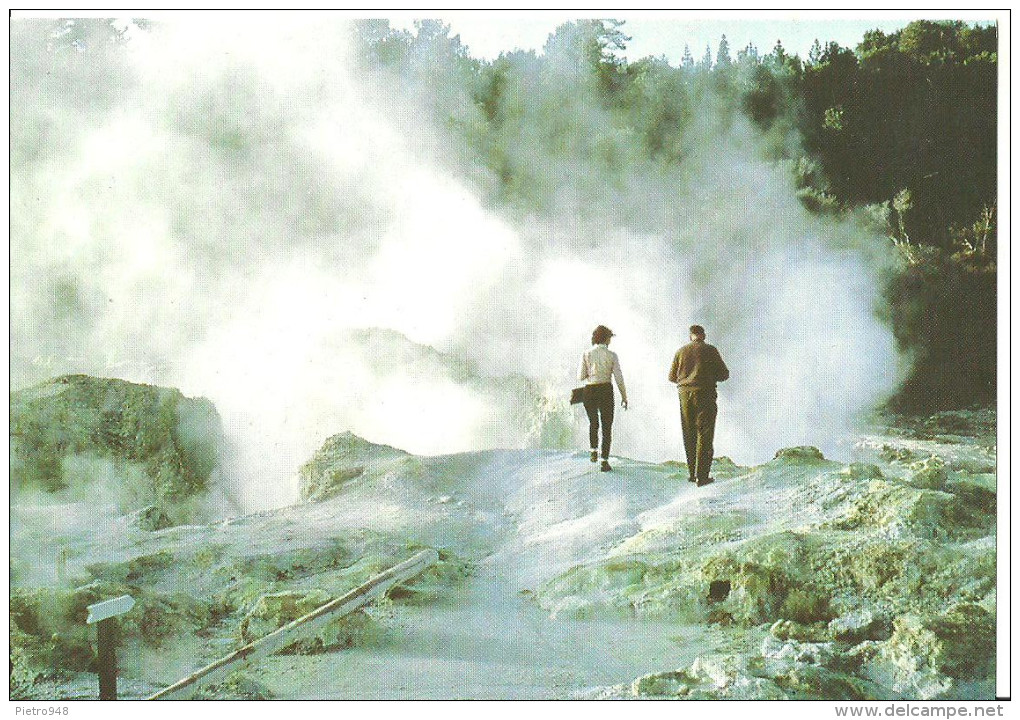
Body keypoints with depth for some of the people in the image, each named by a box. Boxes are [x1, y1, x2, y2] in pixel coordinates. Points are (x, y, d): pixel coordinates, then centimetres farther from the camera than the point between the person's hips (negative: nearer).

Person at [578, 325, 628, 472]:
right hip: (606, 391, -1)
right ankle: (604, 461, 0)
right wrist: (624, 396, 5)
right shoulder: (612, 355, -3)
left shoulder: (586, 354, -2)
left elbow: (581, 376, -4)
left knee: (593, 423, 27)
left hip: (589, 392, 1)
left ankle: (594, 451, 14)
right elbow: (619, 378, -6)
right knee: (607, 427, 8)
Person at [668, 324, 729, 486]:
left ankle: (692, 473, 16)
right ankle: (702, 476, -8)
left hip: (685, 395, 3)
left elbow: (672, 377, 12)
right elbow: (724, 374, 1)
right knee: (704, 435, -2)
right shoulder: (710, 350, -2)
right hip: (705, 394, -3)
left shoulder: (681, 352, 7)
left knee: (689, 435, 13)